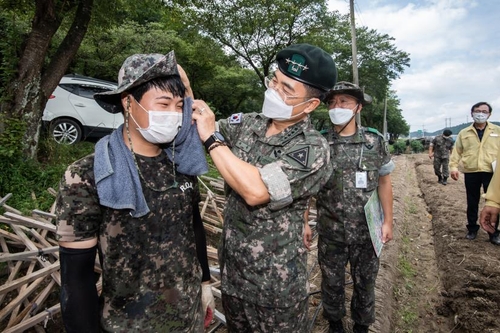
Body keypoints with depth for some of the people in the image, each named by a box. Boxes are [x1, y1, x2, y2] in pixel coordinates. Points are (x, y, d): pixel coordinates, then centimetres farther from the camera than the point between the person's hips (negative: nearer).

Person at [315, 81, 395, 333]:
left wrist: (388, 221, 1)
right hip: (330, 232, 0)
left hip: (367, 231, 1)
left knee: (365, 283, 18)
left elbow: (384, 183, 3)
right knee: (332, 283, 17)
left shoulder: (375, 141, -4)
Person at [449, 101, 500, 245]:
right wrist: (453, 166, -7)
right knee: (472, 203, 10)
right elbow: (457, 151, 5)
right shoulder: (464, 133, 7)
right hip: (471, 173, 1)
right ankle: (472, 229, 25)